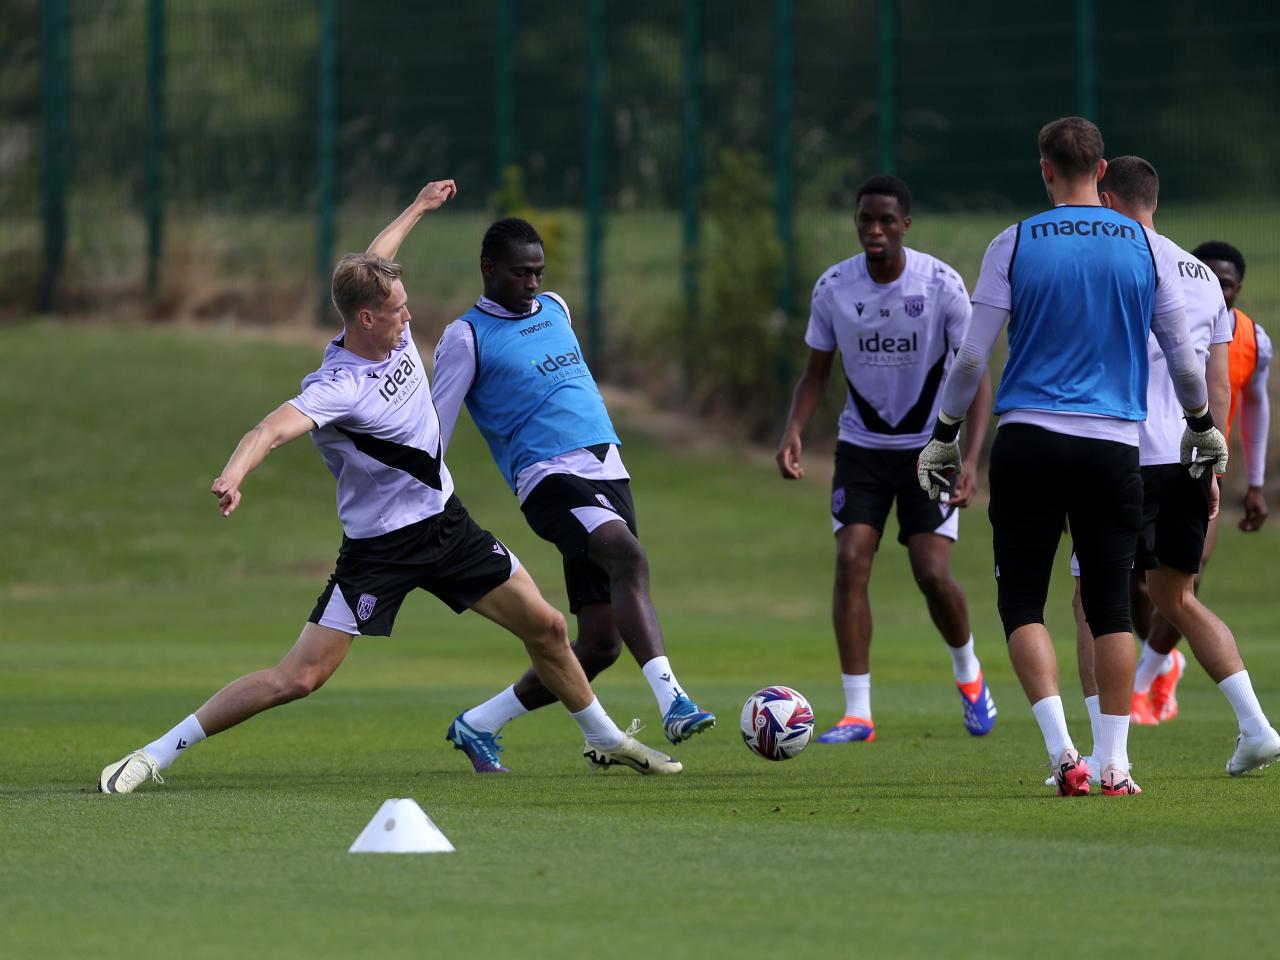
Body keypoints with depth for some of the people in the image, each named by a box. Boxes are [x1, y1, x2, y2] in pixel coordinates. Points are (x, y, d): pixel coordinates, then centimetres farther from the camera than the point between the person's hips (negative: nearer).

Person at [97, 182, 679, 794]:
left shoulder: (392, 331, -3)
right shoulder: (338, 387, -27)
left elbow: (372, 265, 20)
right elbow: (277, 427, -46)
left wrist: (418, 209, 36)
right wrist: (234, 472, -66)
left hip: (447, 525, 8)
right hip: (379, 549, -8)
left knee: (546, 628, 10)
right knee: (299, 677, -13)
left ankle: (604, 739, 35)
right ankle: (155, 755, -6)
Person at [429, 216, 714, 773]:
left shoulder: (555, 309, 18)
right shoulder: (467, 337, -2)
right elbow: (432, 434, -1)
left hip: (609, 474, 7)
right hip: (551, 477, -7)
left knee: (601, 643, 0)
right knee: (628, 556, -35)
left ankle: (477, 727, 16)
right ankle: (672, 704, -47)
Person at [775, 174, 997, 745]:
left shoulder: (942, 284, -14)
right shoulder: (833, 287, -7)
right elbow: (817, 372, 5)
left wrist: (970, 461, -22)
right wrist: (793, 431, -14)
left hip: (929, 449, -2)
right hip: (861, 447, 2)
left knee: (933, 574, -12)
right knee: (851, 562, -14)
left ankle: (968, 674, 21)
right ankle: (857, 714, -10)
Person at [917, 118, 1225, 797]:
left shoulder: (1015, 246, -1)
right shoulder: (1145, 247, 3)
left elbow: (972, 356, -1)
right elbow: (1182, 355, 10)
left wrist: (943, 435, 12)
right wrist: (1202, 426, 28)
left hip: (1028, 439, -1)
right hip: (1114, 447, 2)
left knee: (1022, 604, 4)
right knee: (1110, 606, 8)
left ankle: (1062, 751, -10)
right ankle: (1113, 764, 5)